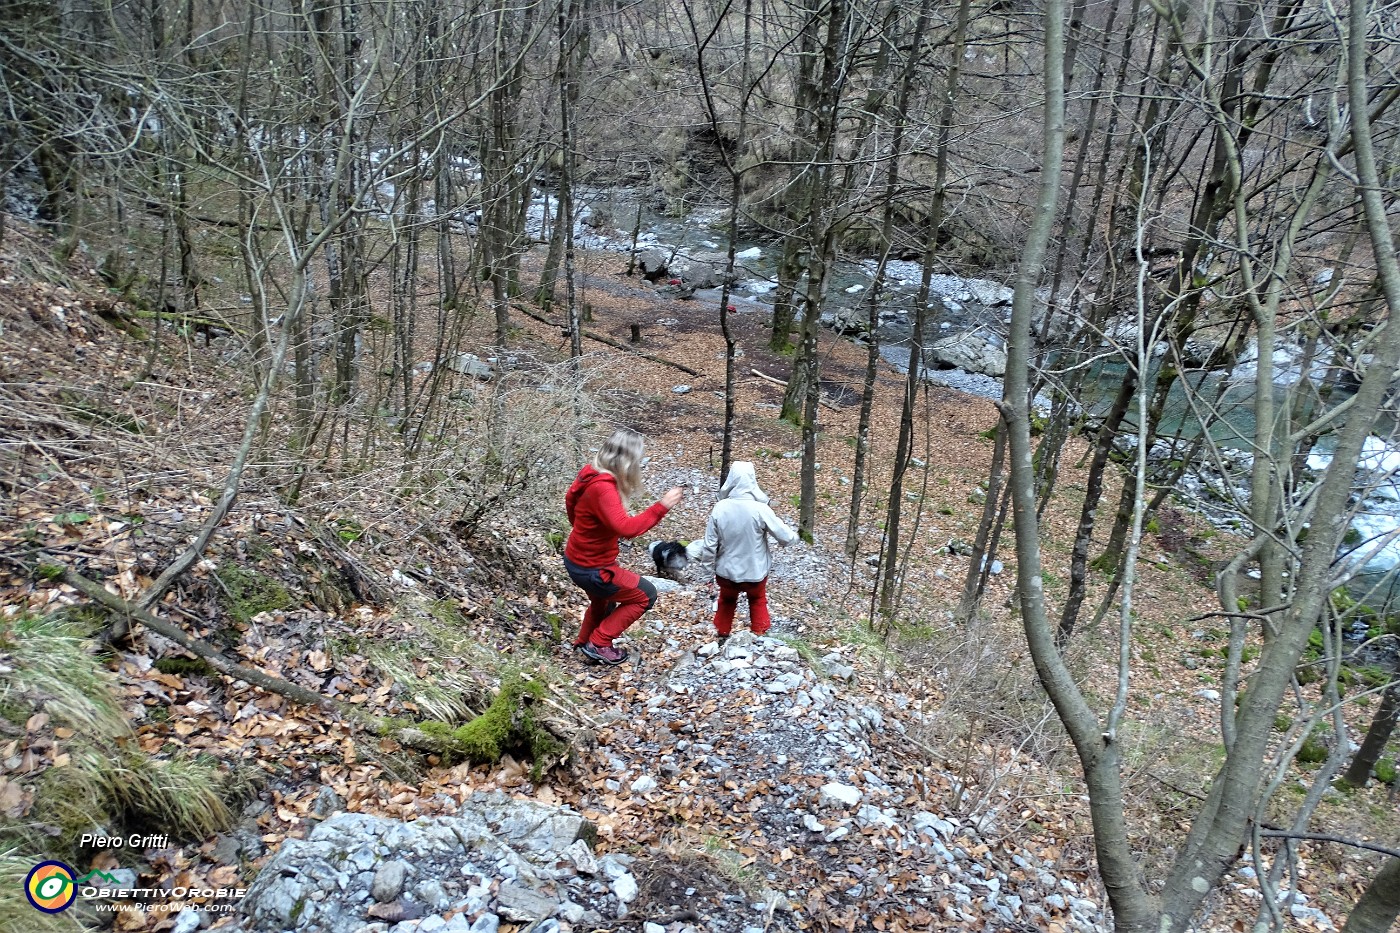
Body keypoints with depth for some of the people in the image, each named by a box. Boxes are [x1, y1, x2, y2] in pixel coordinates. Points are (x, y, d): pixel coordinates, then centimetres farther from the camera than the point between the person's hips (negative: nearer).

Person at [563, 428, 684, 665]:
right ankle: (599, 644, 9)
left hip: (578, 558, 10)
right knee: (645, 595, 4)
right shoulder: (603, 488, -33)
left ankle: (584, 643, 51)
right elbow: (627, 528, -41)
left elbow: (570, 499, 15)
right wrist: (661, 507, -36)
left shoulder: (591, 473, -4)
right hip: (591, 569, -10)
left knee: (602, 601, 33)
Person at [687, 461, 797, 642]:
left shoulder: (720, 508, -17)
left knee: (727, 601, 30)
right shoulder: (760, 509, -24)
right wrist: (793, 536, 8)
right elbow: (784, 536, -15)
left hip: (726, 571, 1)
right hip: (755, 571, -1)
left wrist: (706, 563, 8)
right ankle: (760, 636, 35)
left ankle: (722, 636, 41)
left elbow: (710, 543, -9)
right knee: (758, 600, 29)